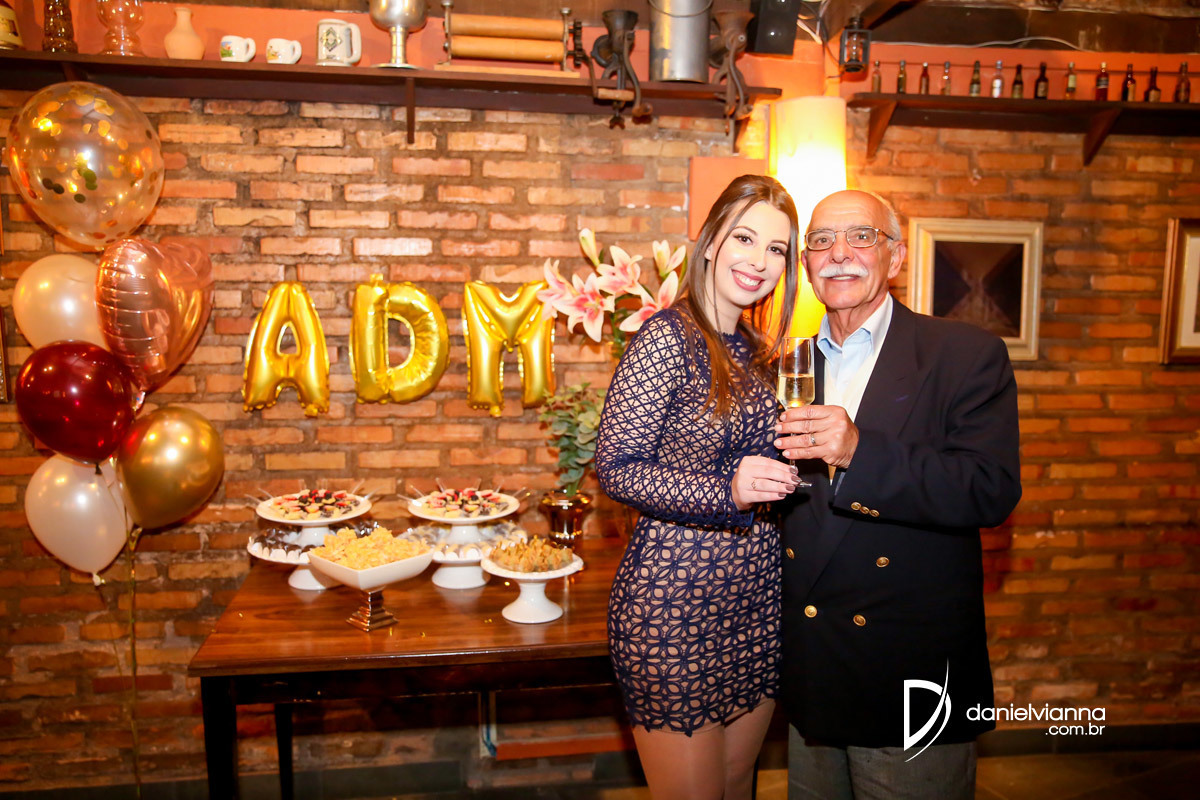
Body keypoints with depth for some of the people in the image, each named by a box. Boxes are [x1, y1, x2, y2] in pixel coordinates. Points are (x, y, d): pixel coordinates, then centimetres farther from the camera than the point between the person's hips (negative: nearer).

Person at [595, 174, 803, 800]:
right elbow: (615, 468, -18)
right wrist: (726, 490, -28)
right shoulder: (667, 338, -14)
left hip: (758, 597, 7)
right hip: (676, 602, -7)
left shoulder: (759, 351, 10)